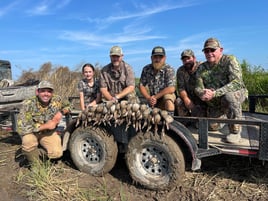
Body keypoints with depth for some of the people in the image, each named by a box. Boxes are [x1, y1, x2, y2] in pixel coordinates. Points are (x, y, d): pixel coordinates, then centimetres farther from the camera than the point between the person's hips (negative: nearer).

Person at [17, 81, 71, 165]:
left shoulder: (57, 100, -14)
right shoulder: (28, 104, -24)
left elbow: (68, 105, 8)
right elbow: (22, 128, -32)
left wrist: (61, 112, -16)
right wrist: (46, 125, -29)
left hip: (49, 133, 3)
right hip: (32, 132, -2)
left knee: (57, 153, -20)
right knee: (28, 140, -36)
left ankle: (37, 153, 12)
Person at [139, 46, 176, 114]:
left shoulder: (169, 70, -15)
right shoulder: (146, 69, -4)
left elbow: (171, 89, -22)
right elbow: (141, 86, -3)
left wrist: (155, 97, -20)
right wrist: (148, 98, -19)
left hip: (166, 95, -4)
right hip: (152, 99, 4)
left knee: (168, 100, -33)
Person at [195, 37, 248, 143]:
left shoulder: (230, 60, -18)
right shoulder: (202, 68, -3)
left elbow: (237, 82, -30)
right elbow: (198, 87, -6)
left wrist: (214, 93, -41)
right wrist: (202, 94, -33)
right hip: (214, 103, 5)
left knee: (229, 96, -38)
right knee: (211, 126, -1)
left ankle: (235, 131, -19)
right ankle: (221, 118, 37)